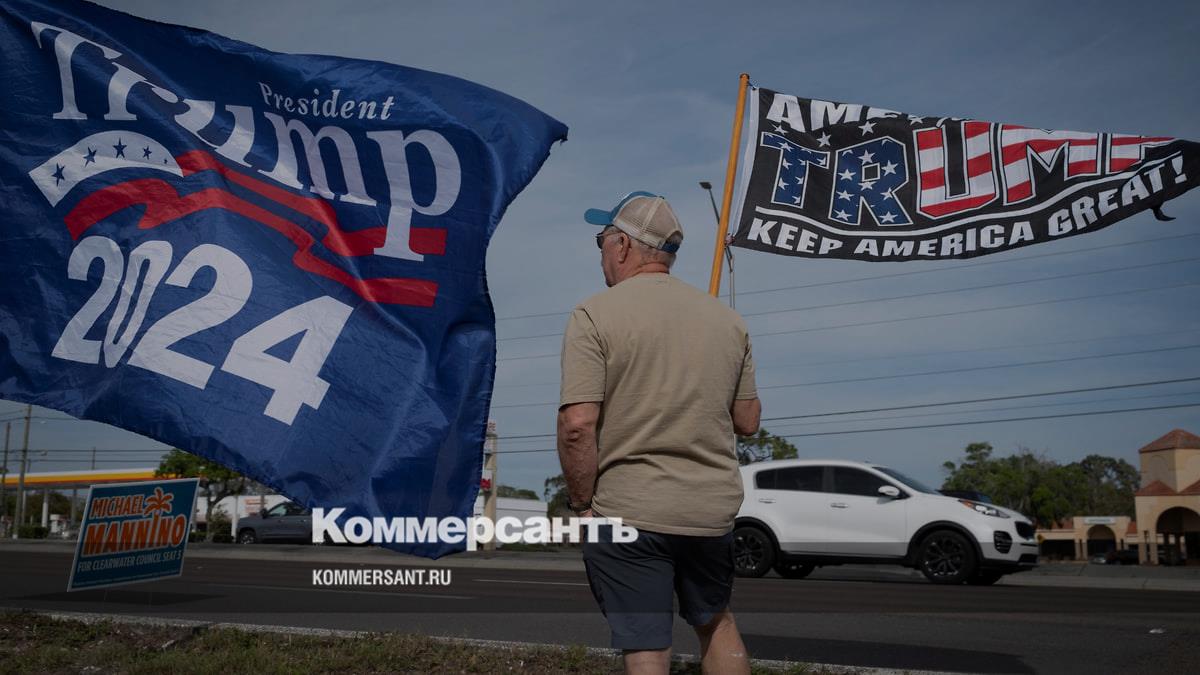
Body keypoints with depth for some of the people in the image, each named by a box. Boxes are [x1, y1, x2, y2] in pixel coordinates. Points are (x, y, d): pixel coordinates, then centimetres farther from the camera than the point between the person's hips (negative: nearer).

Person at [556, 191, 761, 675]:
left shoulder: (595, 316, -9)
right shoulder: (727, 319, 6)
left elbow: (577, 425, -18)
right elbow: (748, 422, 10)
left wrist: (583, 503, -6)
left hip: (628, 512, -5)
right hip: (713, 508, 5)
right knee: (715, 623, 25)